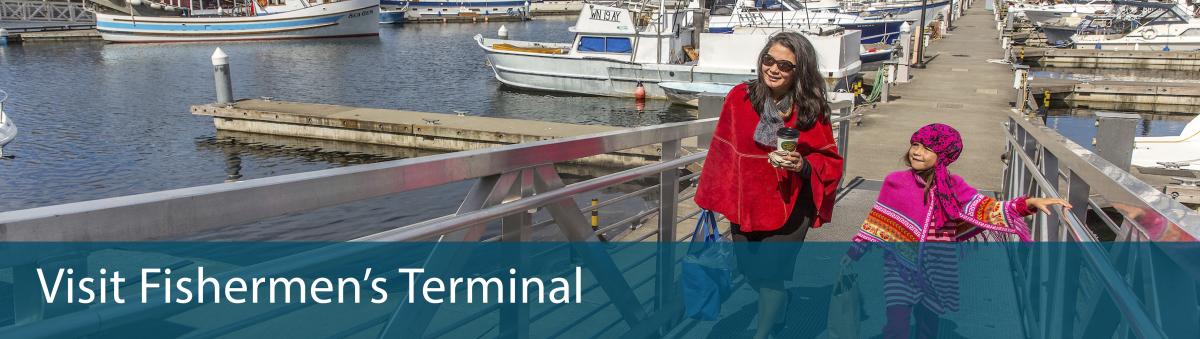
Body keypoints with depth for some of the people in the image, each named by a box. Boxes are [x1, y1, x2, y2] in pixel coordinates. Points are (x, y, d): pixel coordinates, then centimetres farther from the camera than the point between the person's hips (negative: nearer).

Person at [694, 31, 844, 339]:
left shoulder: (811, 109, -10)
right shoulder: (739, 97, -8)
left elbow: (831, 161, -2)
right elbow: (722, 151, 0)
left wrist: (803, 166, -23)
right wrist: (713, 197, 1)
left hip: (788, 207, -3)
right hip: (744, 204, 3)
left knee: (772, 273, 2)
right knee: (749, 270, 20)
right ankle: (774, 308, 51)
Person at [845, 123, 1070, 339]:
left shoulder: (953, 187, -2)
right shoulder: (895, 182, -3)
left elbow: (988, 210, -7)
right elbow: (878, 221, 6)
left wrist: (1030, 204, -20)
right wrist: (854, 251, 7)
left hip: (937, 272, 2)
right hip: (900, 266, -1)